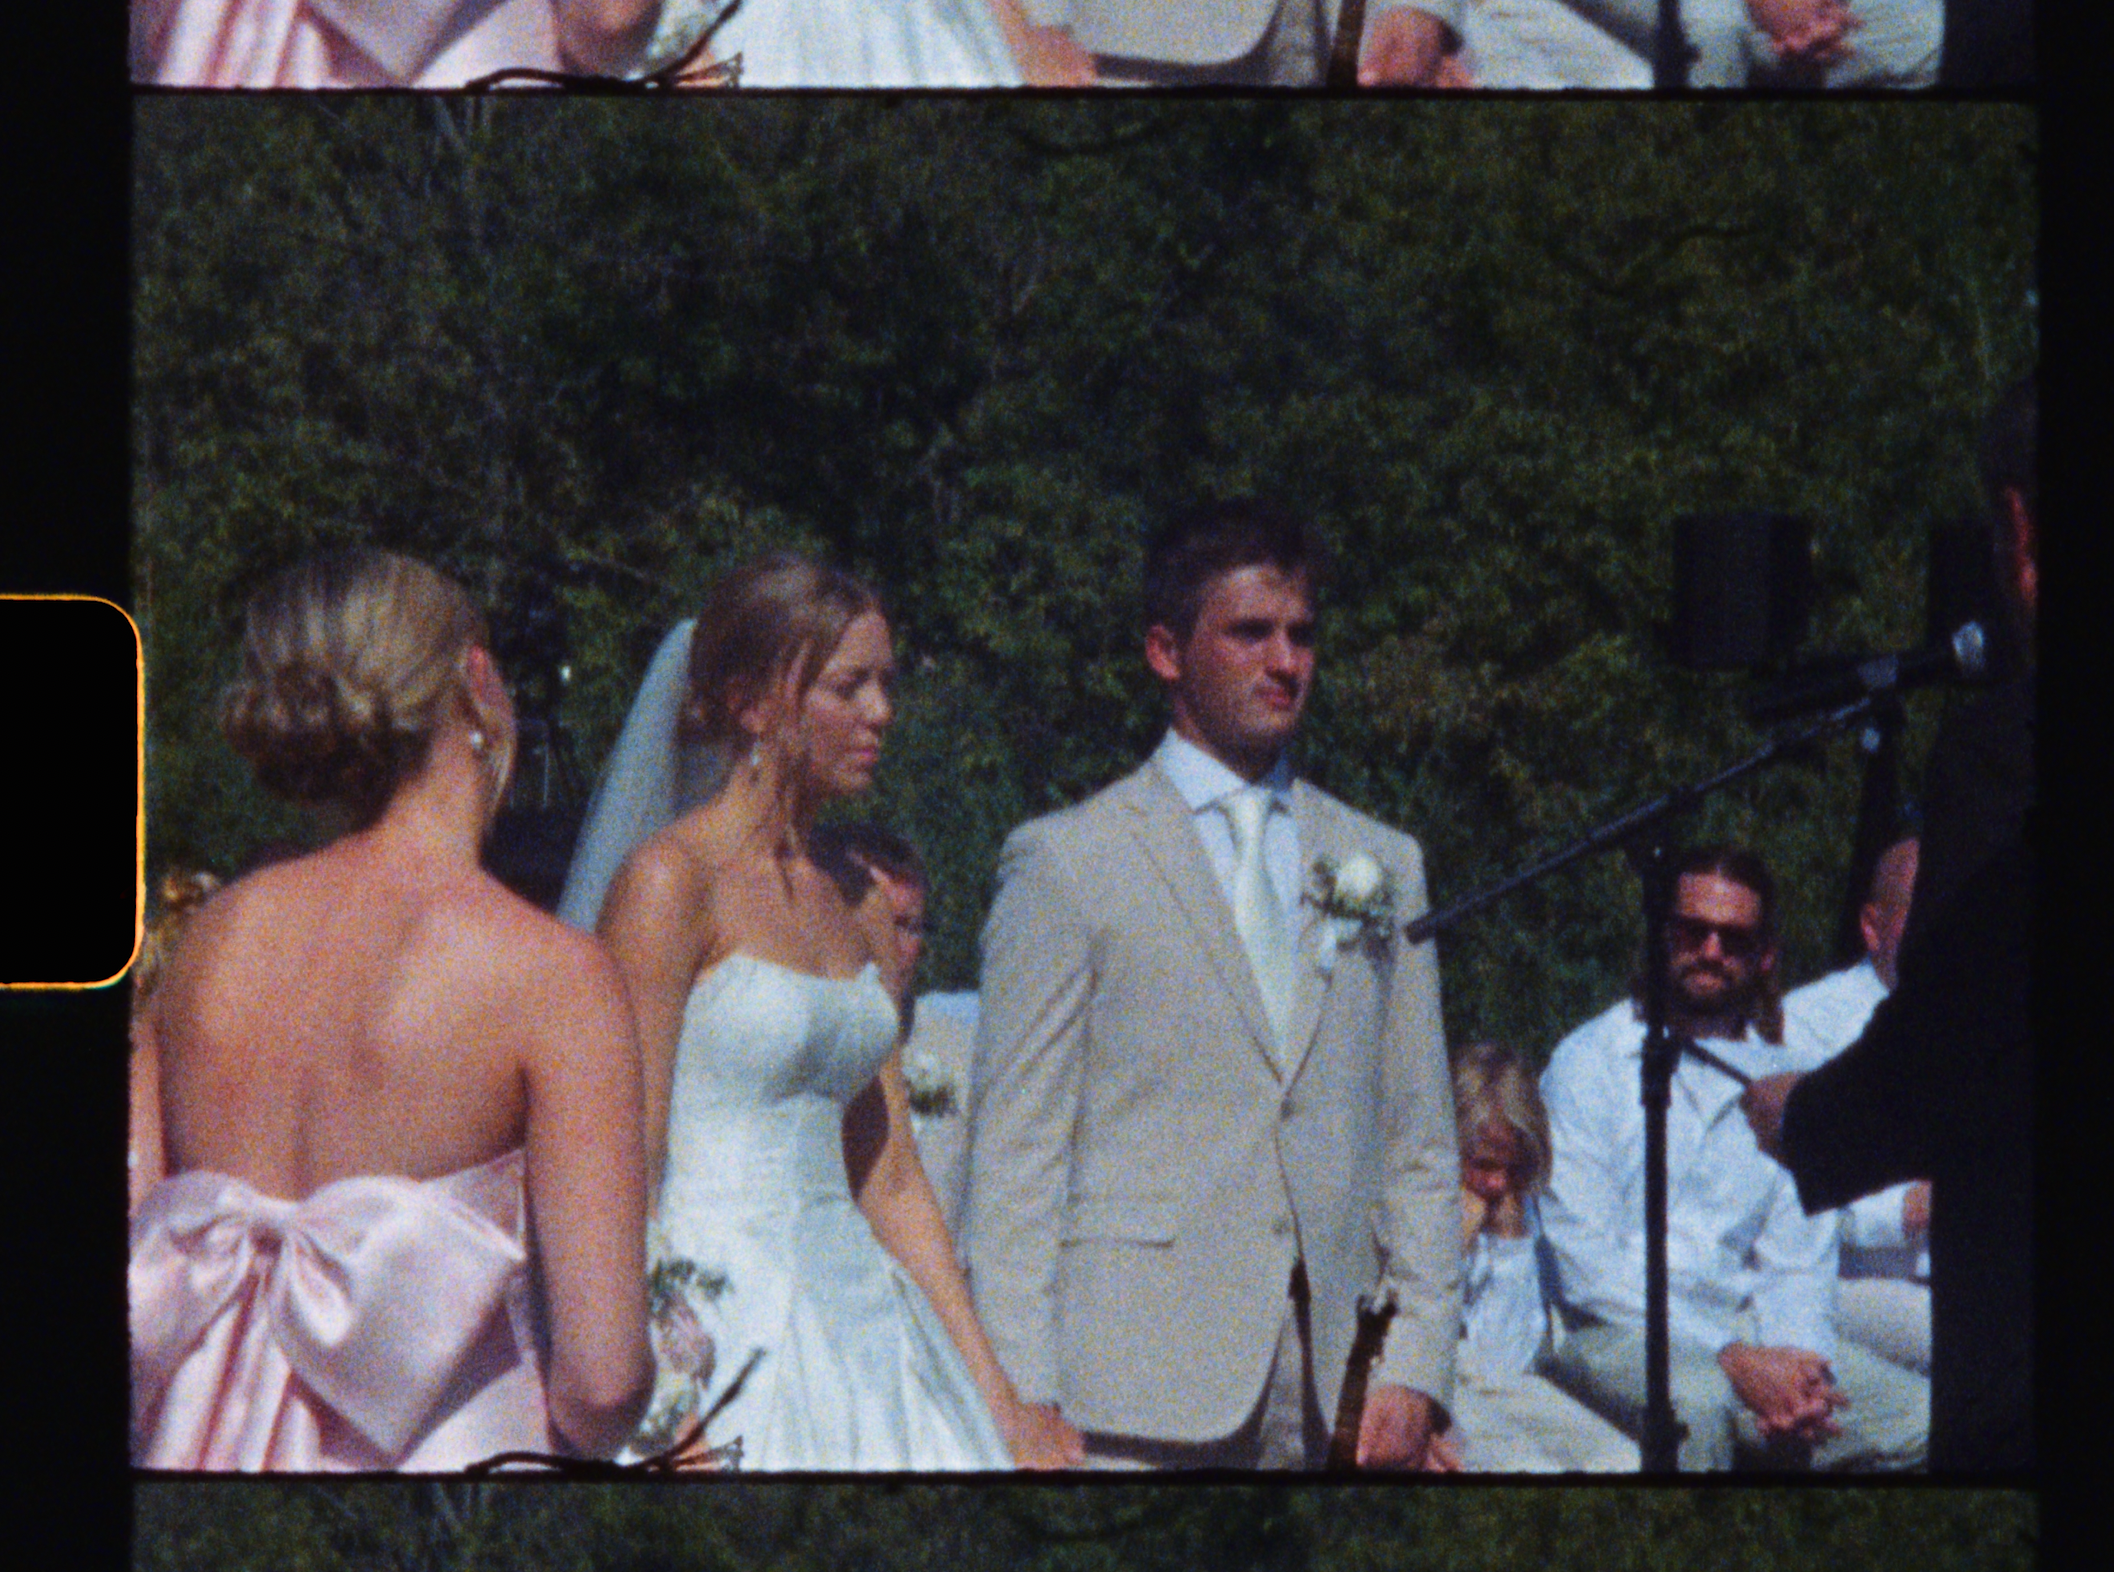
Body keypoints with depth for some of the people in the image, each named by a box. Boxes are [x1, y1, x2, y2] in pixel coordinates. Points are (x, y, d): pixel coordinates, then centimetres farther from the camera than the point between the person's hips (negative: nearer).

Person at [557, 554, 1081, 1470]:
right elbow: (625, 1172, -13)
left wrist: (996, 1403, 13)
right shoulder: (669, 882, -7)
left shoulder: (836, 911, 15)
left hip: (852, 1318, 7)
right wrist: (667, 1418, -20)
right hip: (716, 1342, -7)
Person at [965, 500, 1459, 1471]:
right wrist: (1023, 1400, -8)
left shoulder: (1382, 866, 17)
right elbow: (1014, 1153, 1)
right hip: (1135, 1388, -4)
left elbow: (1421, 1146, 17)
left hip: (1331, 1390, 4)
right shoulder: (1066, 863, 4)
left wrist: (1414, 1369, 6)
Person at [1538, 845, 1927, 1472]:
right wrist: (1733, 1360, -18)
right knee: (1697, 1399, -38)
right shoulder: (1589, 1062, 2)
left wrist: (1798, 1363, -10)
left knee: (1925, 1417, -17)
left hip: (1743, 1335, 5)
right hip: (1609, 1336, -5)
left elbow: (1796, 1265, 15)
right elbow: (1582, 1263, -8)